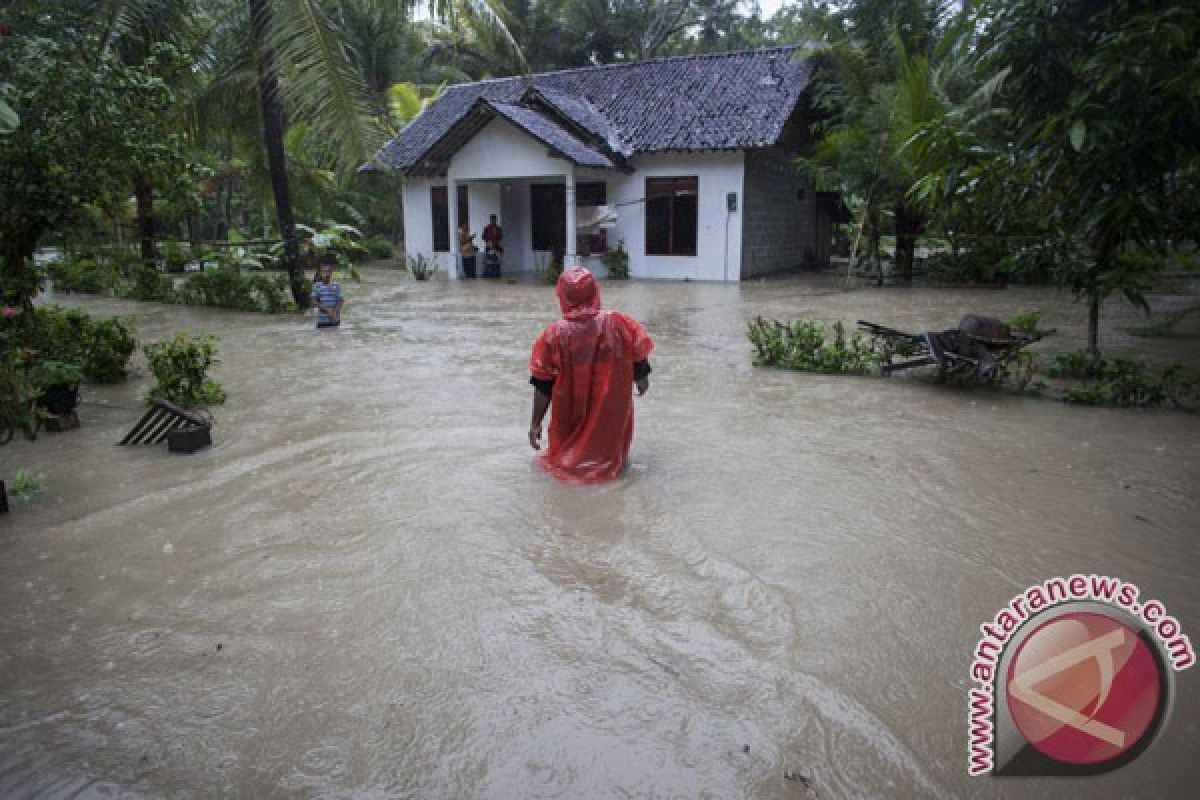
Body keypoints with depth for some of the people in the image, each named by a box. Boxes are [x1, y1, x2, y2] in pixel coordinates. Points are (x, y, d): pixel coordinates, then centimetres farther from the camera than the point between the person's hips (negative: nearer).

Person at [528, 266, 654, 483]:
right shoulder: (617, 324, -13)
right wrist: (641, 378, 20)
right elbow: (639, 357, -2)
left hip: (570, 424, 1)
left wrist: (535, 423, 3)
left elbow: (543, 387, -7)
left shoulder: (554, 335, -13)